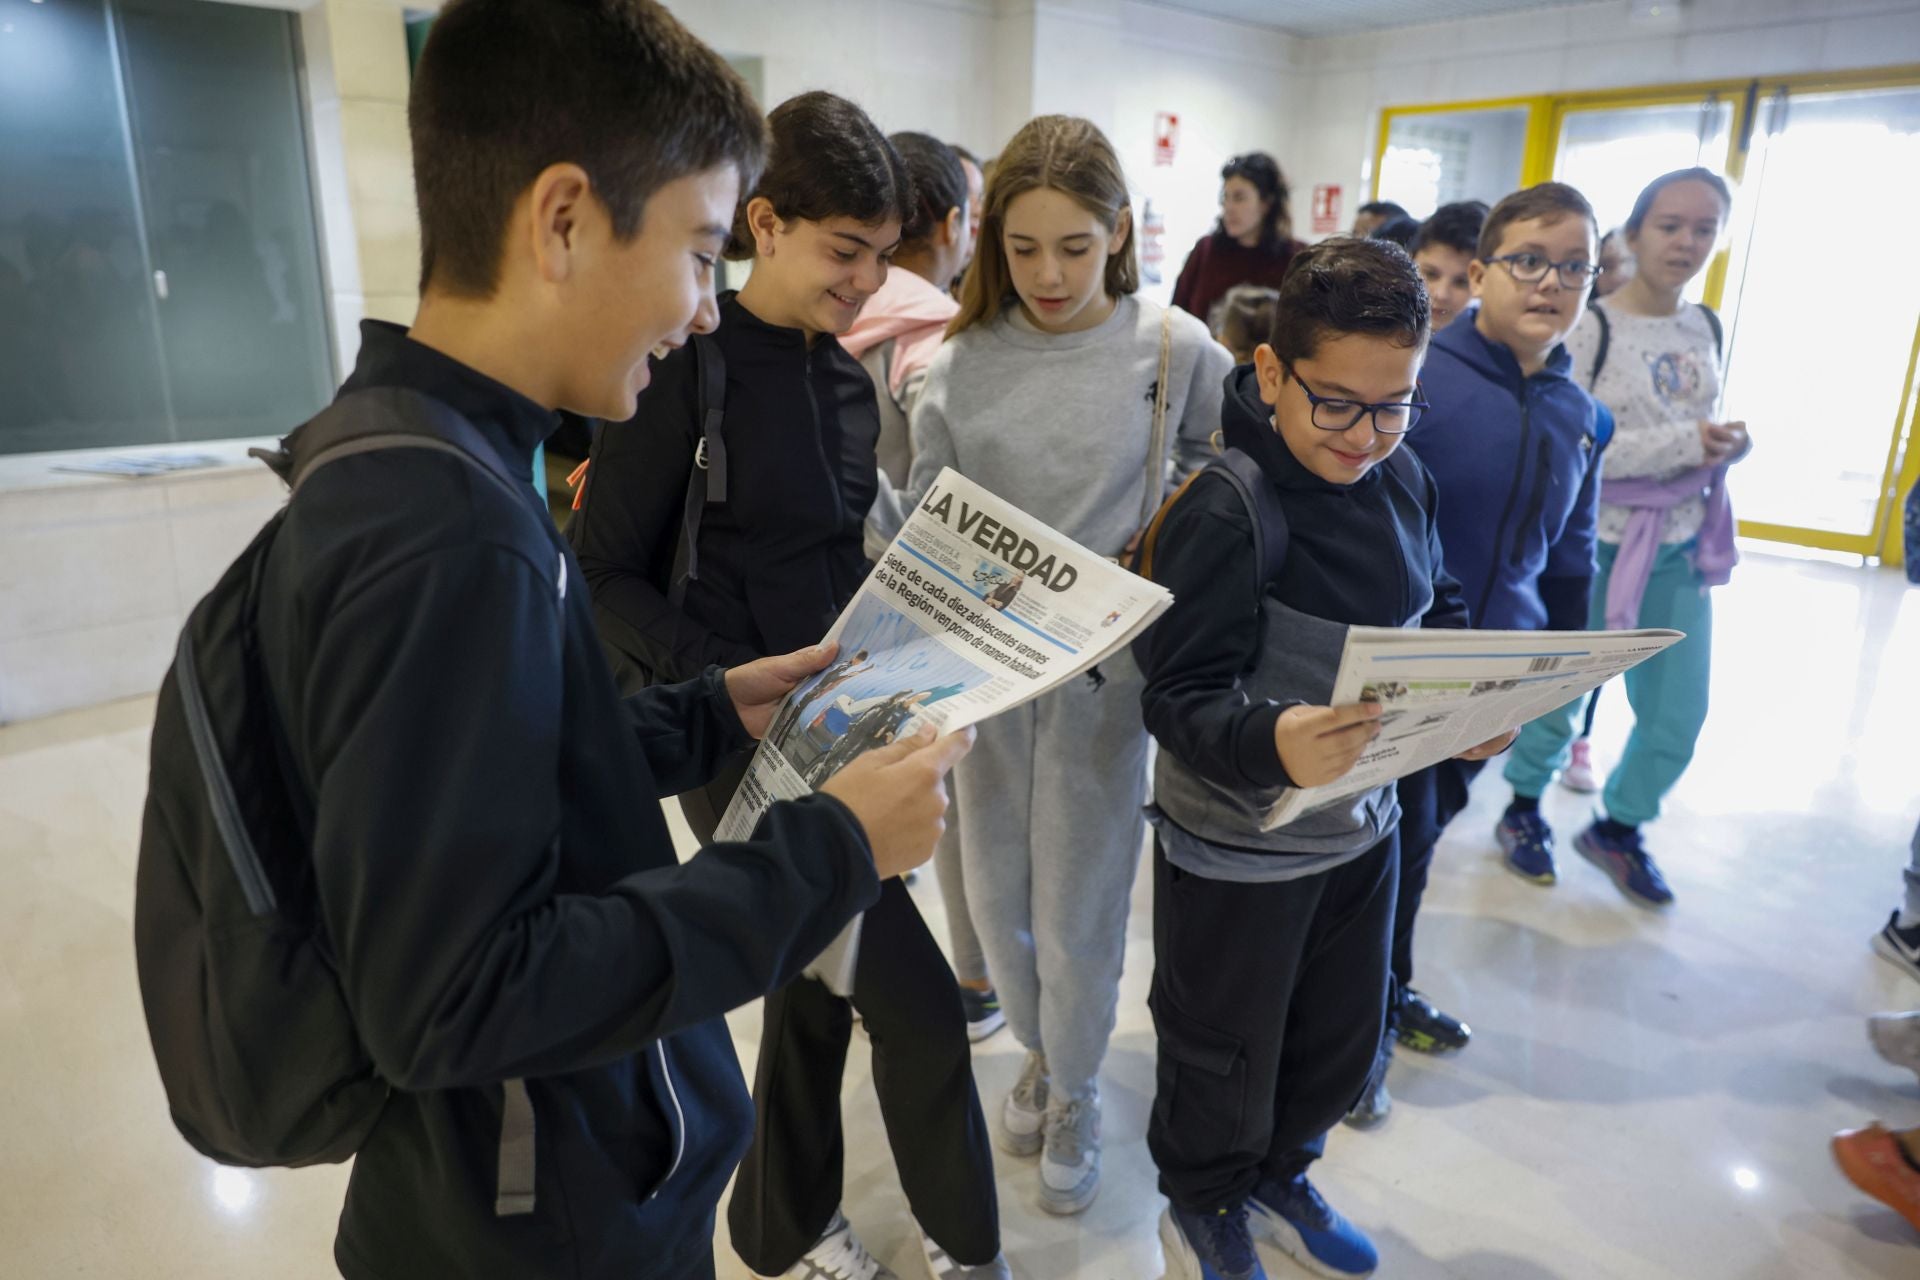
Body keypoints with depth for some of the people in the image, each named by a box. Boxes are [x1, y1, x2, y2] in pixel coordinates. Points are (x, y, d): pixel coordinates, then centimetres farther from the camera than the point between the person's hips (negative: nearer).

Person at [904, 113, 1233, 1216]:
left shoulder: (1174, 349, -6)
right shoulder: (964, 360, -1)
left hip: (1104, 670, -2)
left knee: (1077, 915, 9)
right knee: (995, 894, 16)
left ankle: (1076, 1092, 37)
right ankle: (1041, 1051, 45)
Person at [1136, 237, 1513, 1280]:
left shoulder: (1403, 483, -1)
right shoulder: (1222, 511, -24)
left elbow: (1435, 615, 11)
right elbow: (1181, 694, -26)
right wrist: (1270, 741, -44)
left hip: (1361, 825, 7)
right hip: (1236, 847, -7)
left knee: (1343, 1037, 24)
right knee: (1225, 1055, 15)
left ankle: (1277, 1178, 54)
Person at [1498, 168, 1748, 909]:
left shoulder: (1705, 330, 8)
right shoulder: (1594, 327, -13)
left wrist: (1727, 448, -2)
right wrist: (1680, 445, -22)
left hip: (1679, 549, 6)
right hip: (1594, 545, -6)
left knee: (1680, 716, 10)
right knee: (1557, 696, 8)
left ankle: (1619, 828, 33)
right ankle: (1523, 810, 34)